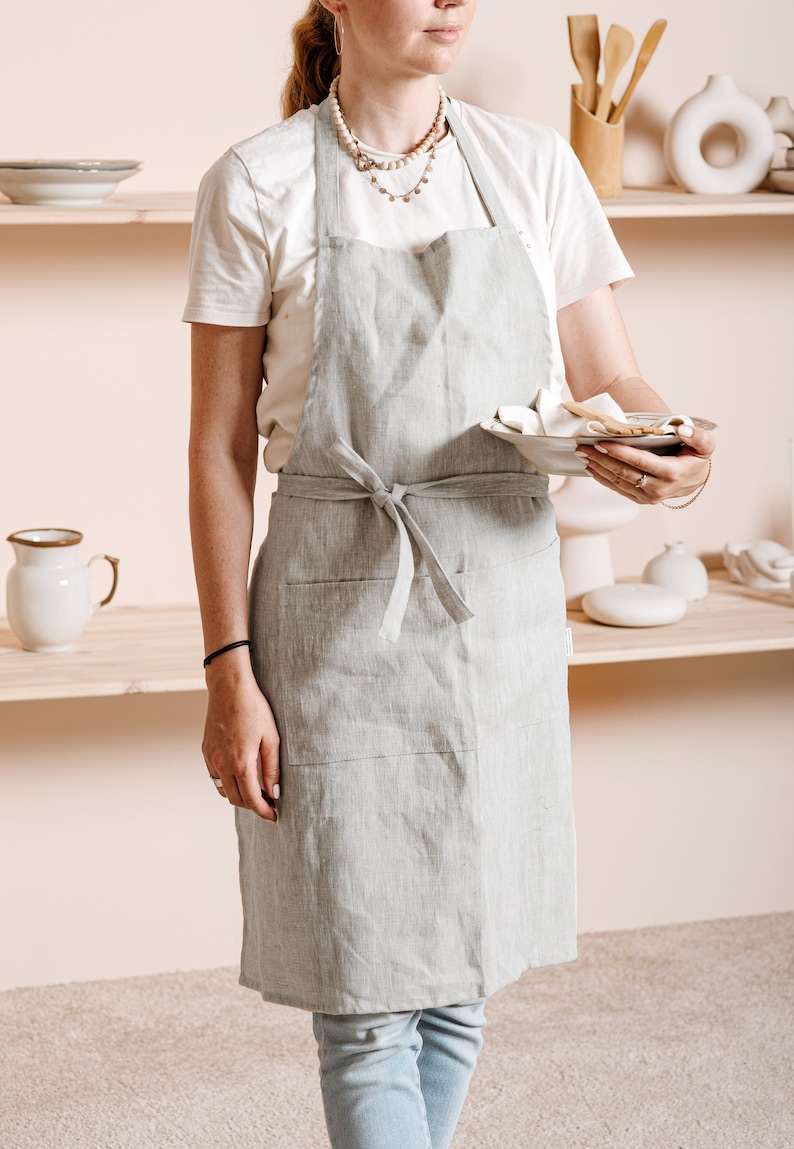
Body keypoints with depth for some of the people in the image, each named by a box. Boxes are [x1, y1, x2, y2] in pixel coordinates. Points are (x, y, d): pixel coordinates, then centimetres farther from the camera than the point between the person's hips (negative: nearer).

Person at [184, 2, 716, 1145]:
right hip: (336, 627, -3)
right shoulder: (259, 186, -3)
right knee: (365, 1005, -2)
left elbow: (608, 380, 8)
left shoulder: (533, 167, 6)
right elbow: (220, 446, -2)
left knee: (456, 980, 13)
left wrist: (668, 448, -16)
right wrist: (229, 669, -7)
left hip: (498, 619, 3)